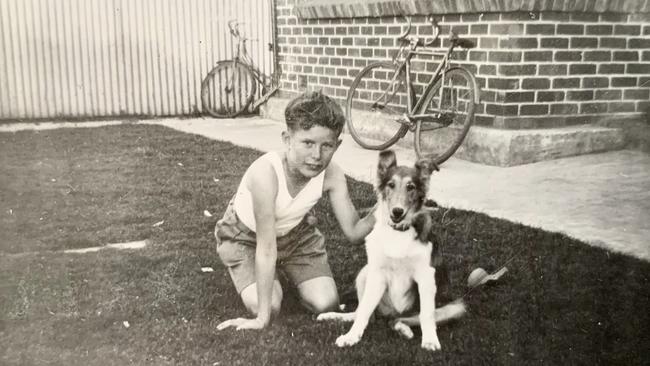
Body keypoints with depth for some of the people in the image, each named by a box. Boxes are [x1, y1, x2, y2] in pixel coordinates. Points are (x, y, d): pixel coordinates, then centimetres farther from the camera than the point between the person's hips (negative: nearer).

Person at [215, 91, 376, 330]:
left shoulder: (332, 175, -26)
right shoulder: (266, 172, -40)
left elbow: (353, 232, -20)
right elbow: (266, 248, -38)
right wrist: (262, 318, -35)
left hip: (294, 232, 4)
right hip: (245, 236, -3)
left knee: (326, 304, -10)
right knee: (269, 306, -22)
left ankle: (289, 270, 21)